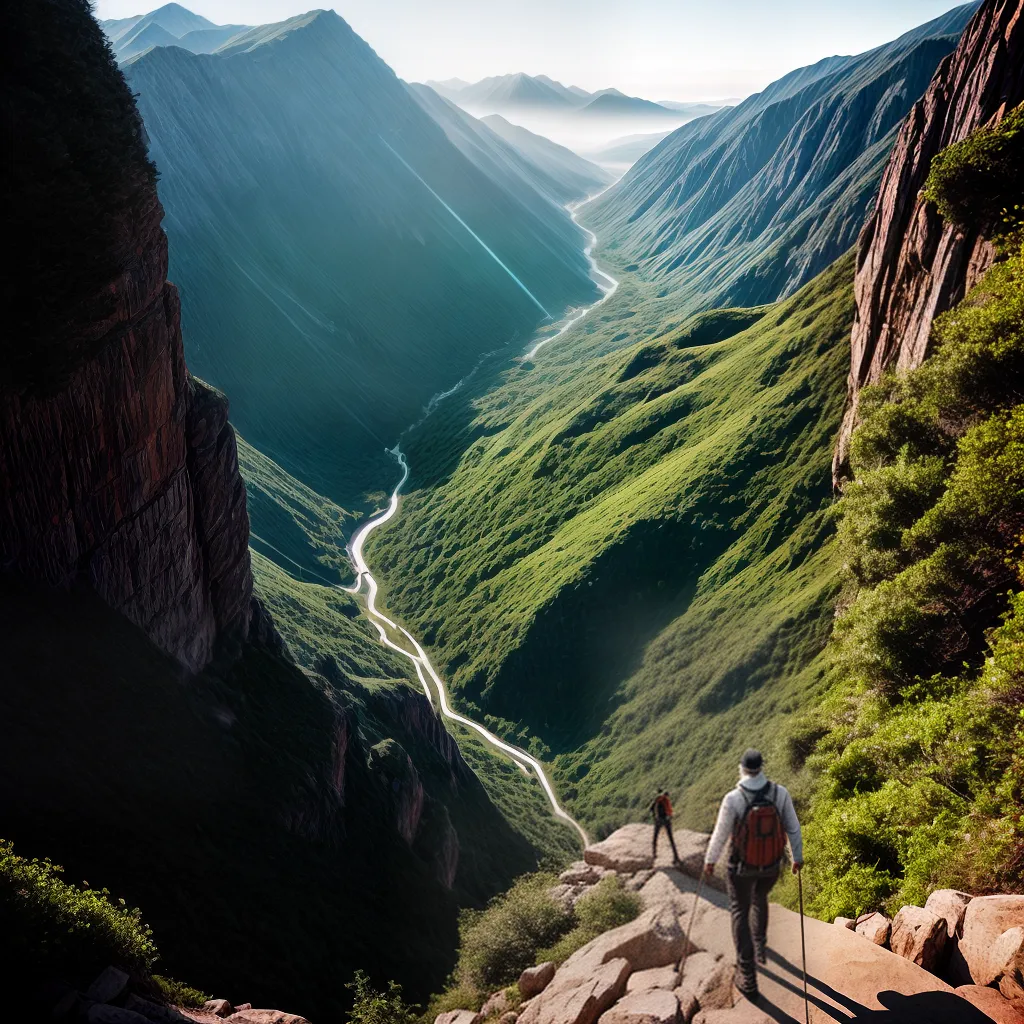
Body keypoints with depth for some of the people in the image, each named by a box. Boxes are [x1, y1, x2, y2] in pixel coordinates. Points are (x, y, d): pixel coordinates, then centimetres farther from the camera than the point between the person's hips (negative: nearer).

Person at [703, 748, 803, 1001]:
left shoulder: (733, 799, -26)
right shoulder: (780, 793, -19)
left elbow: (720, 835, -14)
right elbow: (793, 828, -8)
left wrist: (710, 860, 4)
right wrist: (798, 857, 11)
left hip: (742, 866, -3)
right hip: (772, 865, 3)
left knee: (740, 913, 14)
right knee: (760, 898, 34)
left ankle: (747, 978, 14)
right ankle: (760, 946, 51)